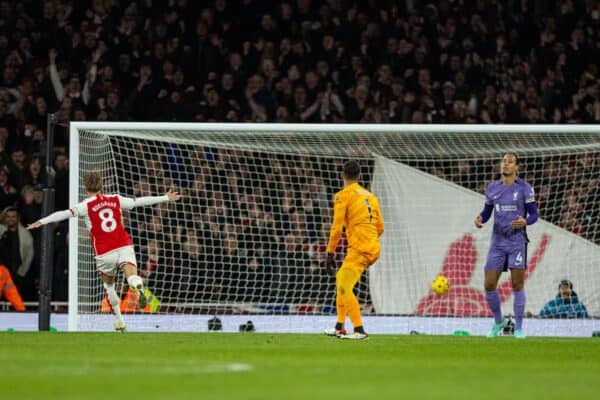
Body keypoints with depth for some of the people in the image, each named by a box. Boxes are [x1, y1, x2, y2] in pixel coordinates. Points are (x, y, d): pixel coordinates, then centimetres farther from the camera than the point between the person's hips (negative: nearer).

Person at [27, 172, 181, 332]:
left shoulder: (87, 205, 4)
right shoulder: (116, 200, 13)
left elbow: (65, 214, -8)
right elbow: (140, 201, 18)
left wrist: (42, 222, -9)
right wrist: (166, 198, 28)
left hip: (104, 253, -1)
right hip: (124, 246, 1)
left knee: (109, 284, 21)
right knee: (131, 275, -17)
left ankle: (119, 320, 24)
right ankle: (139, 287, -54)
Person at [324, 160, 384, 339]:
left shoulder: (343, 196, -2)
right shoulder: (370, 196, 18)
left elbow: (337, 227, -9)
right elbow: (380, 227, 19)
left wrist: (330, 254, -6)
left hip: (359, 249, -8)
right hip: (374, 248, 8)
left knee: (344, 288, -13)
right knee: (341, 279, 23)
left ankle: (359, 330, -24)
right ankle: (340, 327, 26)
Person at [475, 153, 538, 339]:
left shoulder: (525, 188, -4)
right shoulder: (492, 188, 6)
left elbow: (534, 215, -2)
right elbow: (487, 211, 16)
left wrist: (524, 222, -24)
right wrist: (480, 219, -7)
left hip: (517, 242, -3)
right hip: (497, 243, 3)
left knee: (517, 285, -6)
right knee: (489, 285, -1)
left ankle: (518, 328, 5)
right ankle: (498, 322, 21)